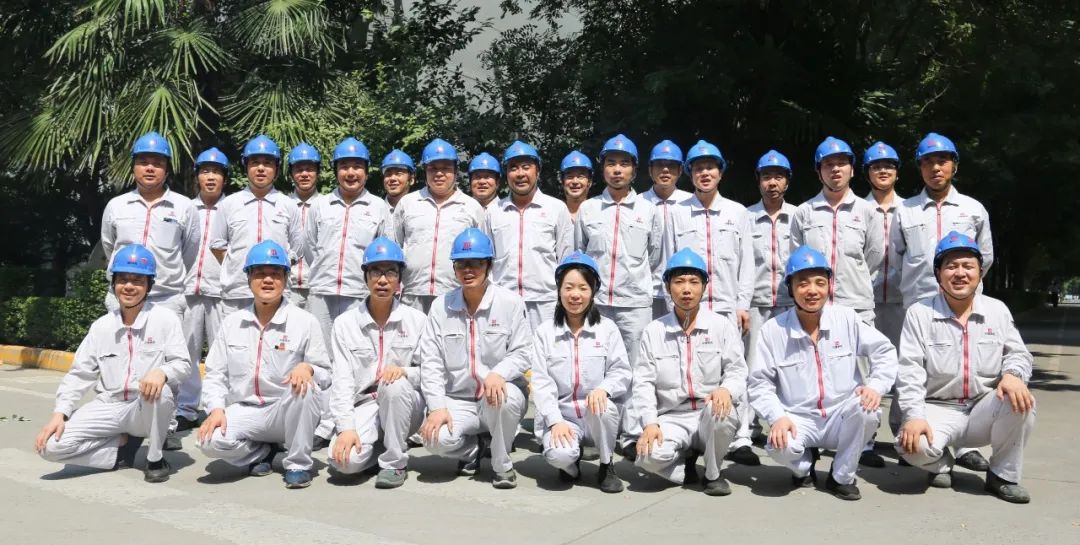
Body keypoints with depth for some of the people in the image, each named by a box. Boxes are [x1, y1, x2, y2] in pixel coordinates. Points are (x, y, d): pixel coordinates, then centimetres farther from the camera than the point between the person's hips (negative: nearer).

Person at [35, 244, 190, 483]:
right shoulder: (101, 326, 7)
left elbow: (183, 364, -10)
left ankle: (155, 458, -12)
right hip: (109, 407, 3)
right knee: (52, 446, -16)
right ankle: (124, 445, 5)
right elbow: (79, 374, 8)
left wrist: (162, 372, -34)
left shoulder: (166, 318, -4)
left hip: (150, 410, -3)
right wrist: (59, 413, -6)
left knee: (158, 390, -39)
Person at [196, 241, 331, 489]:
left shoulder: (305, 321, -3)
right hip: (244, 411, 2)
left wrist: (308, 368, -26)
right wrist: (216, 408, -11)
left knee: (305, 386, -34)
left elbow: (325, 376, -3)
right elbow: (215, 374, 8)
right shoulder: (232, 323, 7)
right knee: (211, 441, -27)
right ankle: (262, 452, 7)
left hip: (290, 412, -2)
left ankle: (298, 464, -13)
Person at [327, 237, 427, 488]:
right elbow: (342, 381, -5)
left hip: (404, 404, 0)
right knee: (346, 460, -27)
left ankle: (395, 462, -14)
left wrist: (405, 371, -22)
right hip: (364, 405, 0)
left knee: (394, 385, -34)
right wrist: (346, 427, -17)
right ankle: (380, 446, 9)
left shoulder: (416, 320, 0)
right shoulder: (345, 323, 1)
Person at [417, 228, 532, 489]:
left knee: (504, 396, -38)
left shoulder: (510, 303, -4)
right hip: (458, 400, 2)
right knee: (436, 439, -27)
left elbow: (522, 353, -7)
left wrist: (499, 373, -28)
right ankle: (471, 449, 12)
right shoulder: (441, 306, 2)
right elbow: (431, 362, -1)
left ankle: (502, 464, -7)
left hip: (500, 396, -1)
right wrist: (437, 406, -12)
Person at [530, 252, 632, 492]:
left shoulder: (607, 328, 3)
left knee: (602, 406, -35)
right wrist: (555, 421, -17)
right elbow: (541, 382, -4)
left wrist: (604, 388, -24)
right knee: (559, 455, -31)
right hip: (560, 415, 0)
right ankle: (572, 462, 10)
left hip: (597, 416, 1)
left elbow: (622, 372, -1)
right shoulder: (545, 332, 2)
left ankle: (607, 466, -5)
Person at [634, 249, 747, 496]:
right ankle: (686, 457, 7)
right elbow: (644, 382, 1)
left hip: (710, 416, 0)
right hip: (672, 418, 0)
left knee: (720, 410, -37)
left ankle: (713, 474, -6)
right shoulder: (653, 331, 5)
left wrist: (726, 390, -26)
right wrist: (650, 423, -14)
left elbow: (737, 370, -2)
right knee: (649, 456, -30)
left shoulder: (722, 326, 4)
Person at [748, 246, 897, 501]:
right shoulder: (772, 330, -6)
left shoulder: (846, 318, -2)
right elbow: (760, 384, -4)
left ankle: (841, 477, -5)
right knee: (779, 446, -32)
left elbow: (884, 351, 5)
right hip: (799, 421, -1)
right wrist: (777, 417, -20)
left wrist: (876, 385, -14)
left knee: (867, 409, -31)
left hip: (842, 419, 1)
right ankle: (804, 464, 10)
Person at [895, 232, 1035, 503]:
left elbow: (1018, 353, 6)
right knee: (912, 445, -33)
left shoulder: (997, 310, 8)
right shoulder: (919, 313, -2)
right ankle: (941, 463, 9)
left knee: (1019, 400, -30)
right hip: (939, 410, -2)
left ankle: (1003, 475, -6)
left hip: (985, 410, 3)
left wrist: (1013, 374, -20)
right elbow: (910, 370, -9)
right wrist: (914, 416, -22)